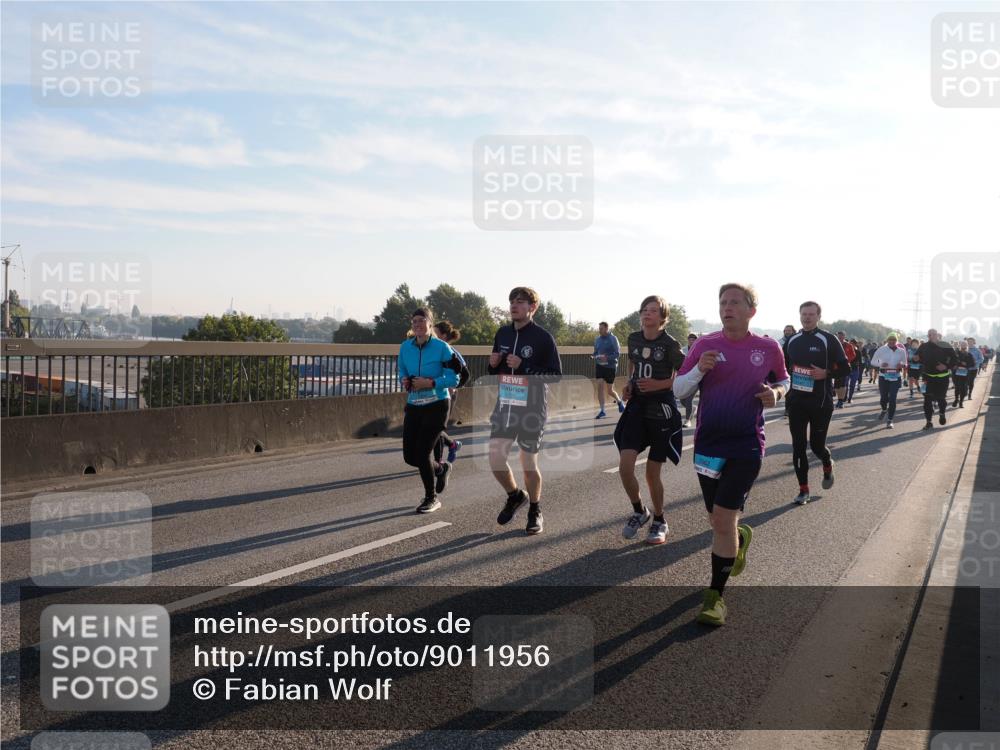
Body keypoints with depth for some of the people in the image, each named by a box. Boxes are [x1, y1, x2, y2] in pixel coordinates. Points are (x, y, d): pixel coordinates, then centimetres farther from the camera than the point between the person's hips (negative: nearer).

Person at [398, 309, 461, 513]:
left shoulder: (442, 347, -10)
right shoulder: (405, 347, 4)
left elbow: (454, 379, -11)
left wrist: (430, 383, -23)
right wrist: (404, 382, -6)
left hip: (436, 406, -5)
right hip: (413, 406, 5)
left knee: (422, 453, -9)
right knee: (409, 456, 4)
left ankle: (431, 498, 14)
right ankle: (441, 469, 36)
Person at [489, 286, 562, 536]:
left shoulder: (543, 337, -9)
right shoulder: (502, 333, 8)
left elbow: (556, 374, -11)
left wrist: (524, 368, -20)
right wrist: (493, 364, -5)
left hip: (532, 409, -5)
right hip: (504, 405, 5)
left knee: (529, 463, 4)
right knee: (495, 459, 0)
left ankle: (535, 512, 26)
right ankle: (515, 495, 30)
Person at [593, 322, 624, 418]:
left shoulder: (613, 338, -9)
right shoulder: (597, 340, 7)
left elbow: (617, 353, -14)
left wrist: (607, 358, -28)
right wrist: (596, 357, -6)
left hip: (610, 366, -4)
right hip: (599, 366, 4)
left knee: (610, 391, 4)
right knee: (600, 387, -9)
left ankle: (620, 402, 35)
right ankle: (602, 411, -4)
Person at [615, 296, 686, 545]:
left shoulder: (670, 344, -10)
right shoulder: (633, 339, 5)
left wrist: (659, 384, -18)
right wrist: (629, 385, 4)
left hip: (661, 409, -4)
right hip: (637, 406, 4)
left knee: (652, 472, 2)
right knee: (625, 465, -11)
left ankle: (659, 522, 24)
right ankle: (639, 511, 14)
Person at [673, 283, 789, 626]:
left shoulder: (768, 349, -1)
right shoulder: (705, 345, 0)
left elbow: (783, 380, 18)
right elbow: (678, 389, 1)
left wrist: (776, 392, -5)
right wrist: (699, 369, -18)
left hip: (746, 446, -2)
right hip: (708, 444, 2)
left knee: (723, 520, -9)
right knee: (718, 520, 14)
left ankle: (715, 595, 4)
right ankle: (740, 537, 51)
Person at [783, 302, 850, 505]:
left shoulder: (829, 340, -5)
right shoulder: (792, 341, 8)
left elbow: (845, 368, -4)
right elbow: (784, 367, 21)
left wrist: (826, 374, -19)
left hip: (821, 402, -3)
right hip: (796, 401, 4)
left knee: (817, 445, 4)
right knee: (798, 446, 1)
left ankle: (828, 466, 39)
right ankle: (803, 490, 11)